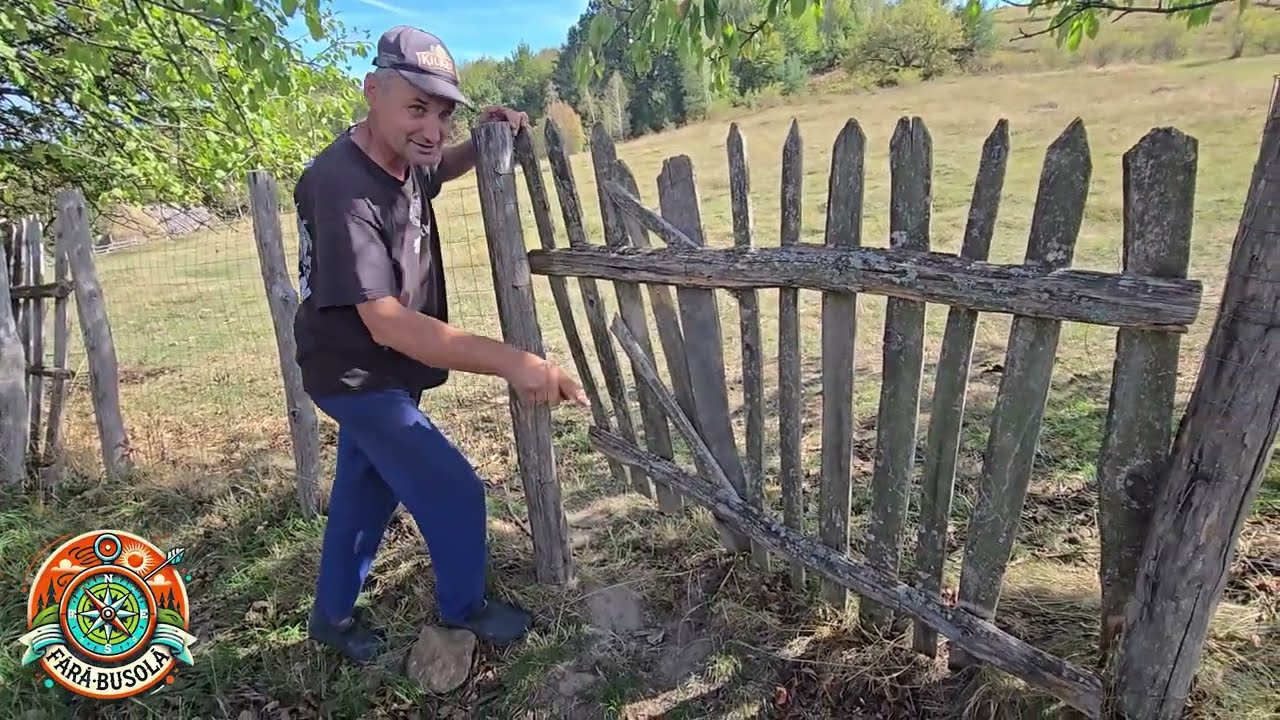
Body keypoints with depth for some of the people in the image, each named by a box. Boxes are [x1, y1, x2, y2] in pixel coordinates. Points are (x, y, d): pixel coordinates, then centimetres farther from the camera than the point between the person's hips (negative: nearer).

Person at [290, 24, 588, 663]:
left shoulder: (402, 160, -4)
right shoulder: (342, 190, -31)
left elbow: (441, 168, 22)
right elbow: (387, 323, -38)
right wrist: (511, 362, -46)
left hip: (381, 371, 9)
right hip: (357, 376, -9)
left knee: (367, 491, 22)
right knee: (452, 490, -2)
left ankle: (333, 616, 43)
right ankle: (464, 609, 26)